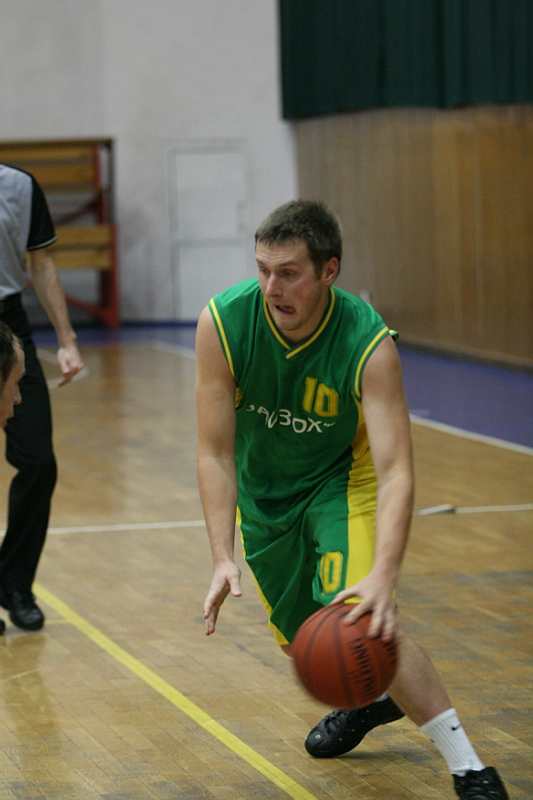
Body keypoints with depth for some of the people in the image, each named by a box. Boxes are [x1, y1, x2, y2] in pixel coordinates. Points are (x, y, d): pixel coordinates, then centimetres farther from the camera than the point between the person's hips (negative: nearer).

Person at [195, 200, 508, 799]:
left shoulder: (369, 343, -32)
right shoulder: (222, 323, -27)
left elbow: (394, 470, -36)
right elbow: (214, 452, -22)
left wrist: (383, 577, -50)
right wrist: (222, 559, -31)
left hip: (342, 478, -3)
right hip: (263, 490, 4)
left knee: (361, 621, -25)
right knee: (301, 636, 16)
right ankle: (373, 700, 50)